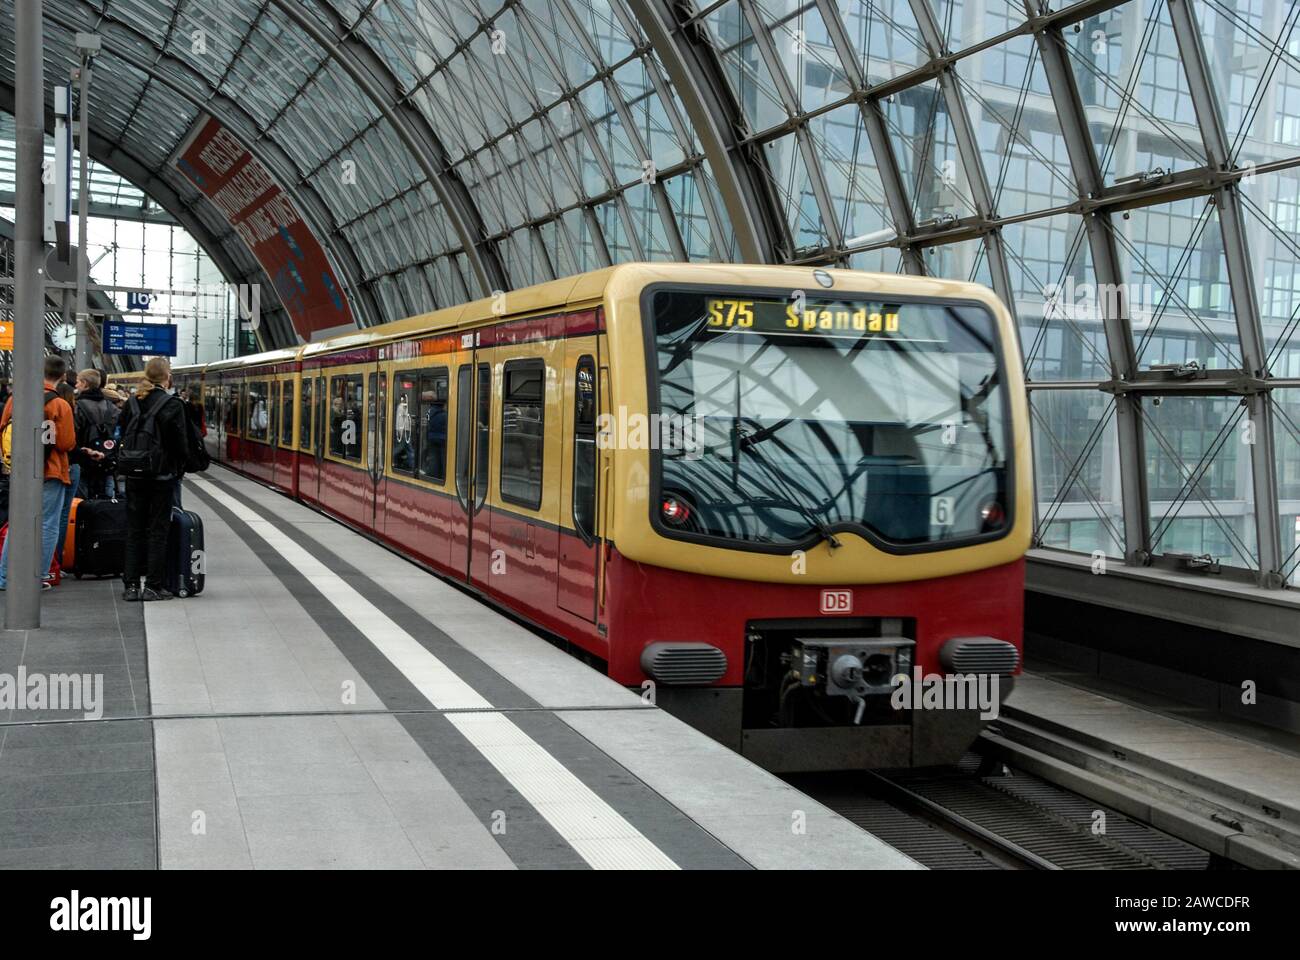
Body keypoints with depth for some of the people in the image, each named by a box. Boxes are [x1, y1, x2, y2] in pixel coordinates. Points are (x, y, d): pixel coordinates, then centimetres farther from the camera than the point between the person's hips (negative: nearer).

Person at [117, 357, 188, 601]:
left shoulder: (132, 403, 4)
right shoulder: (172, 405, -10)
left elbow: (122, 434, 6)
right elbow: (179, 443, -10)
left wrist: (128, 463, 13)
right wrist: (179, 469, 3)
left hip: (134, 476, 4)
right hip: (162, 475, -4)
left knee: (134, 529, 11)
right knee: (158, 530, 3)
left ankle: (131, 584, 11)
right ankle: (153, 585, 3)